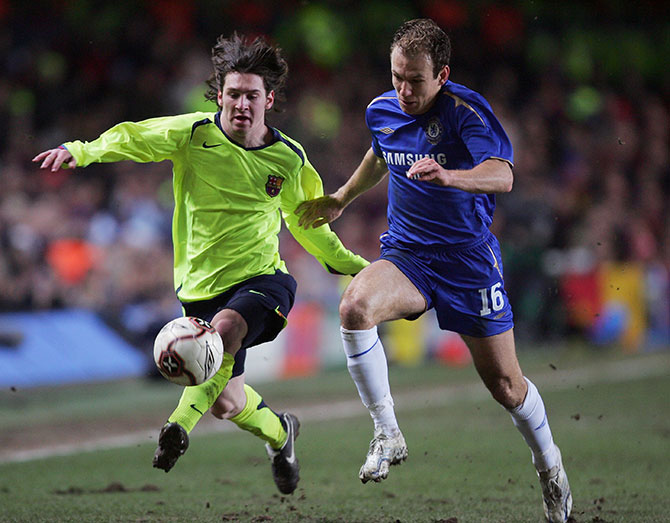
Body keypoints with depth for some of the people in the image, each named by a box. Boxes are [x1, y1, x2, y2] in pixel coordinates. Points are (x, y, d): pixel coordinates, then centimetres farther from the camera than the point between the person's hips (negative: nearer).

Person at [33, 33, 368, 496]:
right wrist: (81, 151, -30)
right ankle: (278, 432, 40)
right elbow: (133, 138, -11)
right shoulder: (193, 134, -6)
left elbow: (308, 227, 16)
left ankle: (181, 424, -41)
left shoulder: (289, 158, 1)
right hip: (202, 287, 1)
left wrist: (356, 266, 15)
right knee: (226, 402, 7)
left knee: (226, 328, -37)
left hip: (263, 280, -1)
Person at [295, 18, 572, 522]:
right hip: (405, 254, 4)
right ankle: (388, 435, -18)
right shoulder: (381, 111, 0)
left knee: (505, 384, 3)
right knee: (355, 306, -29)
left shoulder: (465, 110, -19)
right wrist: (341, 199, 31)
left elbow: (502, 176, -35)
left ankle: (548, 462, 33)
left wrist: (447, 176, -52)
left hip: (469, 258, -4)